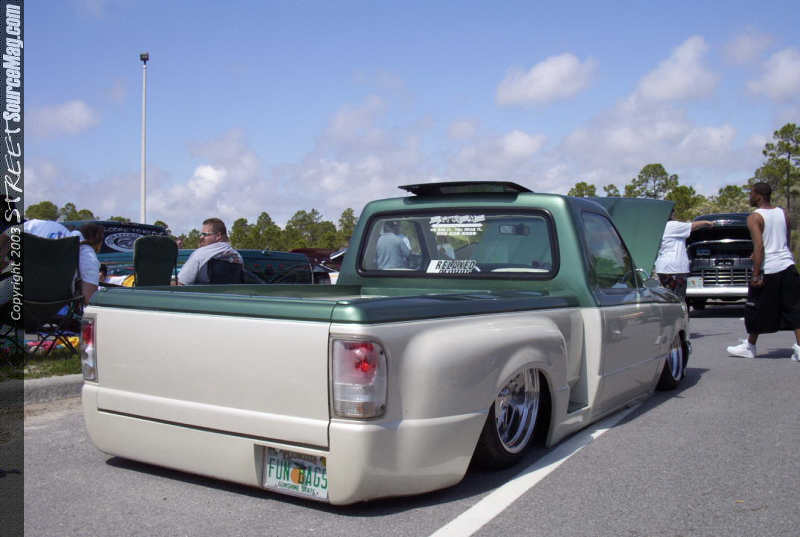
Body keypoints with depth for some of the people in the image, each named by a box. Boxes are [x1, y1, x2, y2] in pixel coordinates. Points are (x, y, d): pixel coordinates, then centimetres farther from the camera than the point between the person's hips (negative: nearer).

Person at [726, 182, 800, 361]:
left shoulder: (754, 217, -8)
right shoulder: (783, 213, 11)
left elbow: (759, 246, -16)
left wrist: (756, 274, -16)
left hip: (768, 269, -5)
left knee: (758, 311, 7)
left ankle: (750, 346, 19)